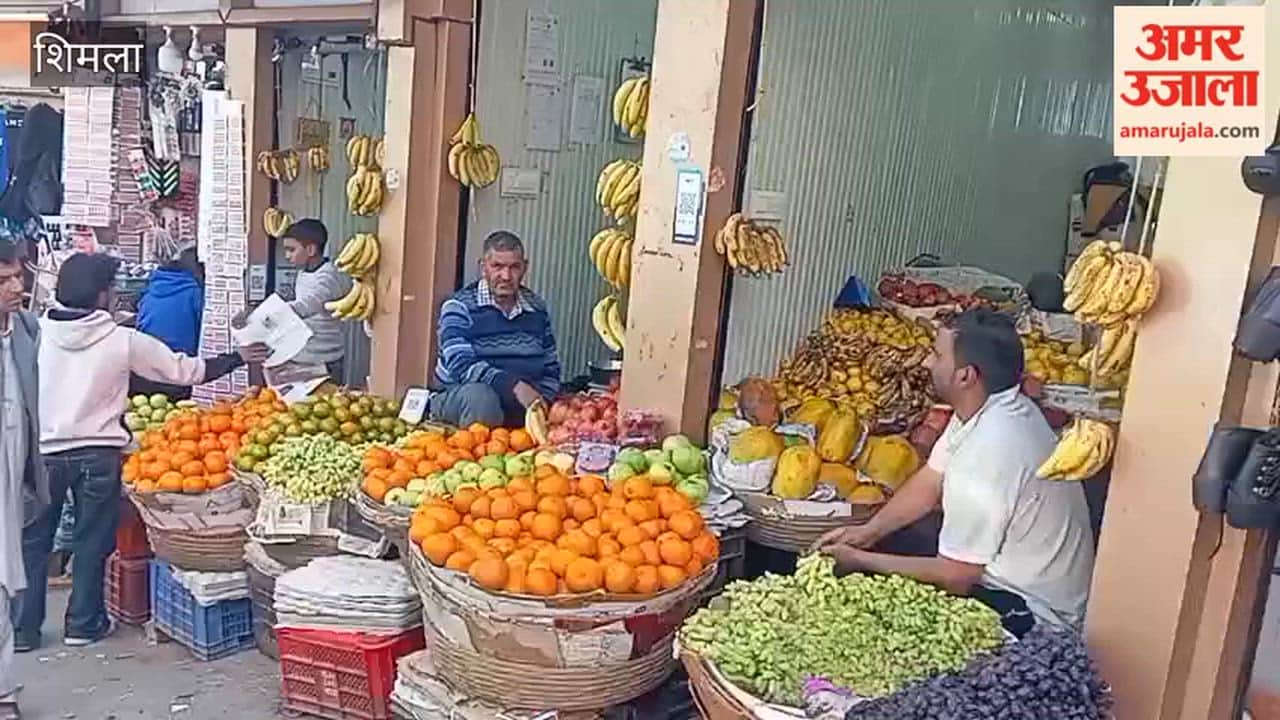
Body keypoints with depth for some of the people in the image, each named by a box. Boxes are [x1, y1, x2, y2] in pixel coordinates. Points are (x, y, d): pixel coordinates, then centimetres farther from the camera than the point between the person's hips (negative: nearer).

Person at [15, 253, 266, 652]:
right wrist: (239, 358, 10)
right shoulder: (123, 341, -9)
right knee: (91, 540, 12)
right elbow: (186, 370, -1)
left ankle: (23, 629, 20)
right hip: (98, 454, -1)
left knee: (32, 541, 14)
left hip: (42, 452, 1)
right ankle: (83, 623, 20)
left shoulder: (35, 333, -6)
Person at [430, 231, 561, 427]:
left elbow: (550, 369, 18)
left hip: (523, 403, 4)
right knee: (481, 395, -36)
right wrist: (514, 386, -31)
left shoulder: (537, 309, 11)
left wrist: (542, 402, -2)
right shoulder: (459, 307, -4)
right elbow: (461, 365, -19)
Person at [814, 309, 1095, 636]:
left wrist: (861, 561, -16)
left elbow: (954, 578, -25)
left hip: (1027, 612, -8)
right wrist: (868, 532, -5)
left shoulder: (986, 456, -33)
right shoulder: (987, 407, -4)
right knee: (888, 543, 9)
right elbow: (929, 483, 5)